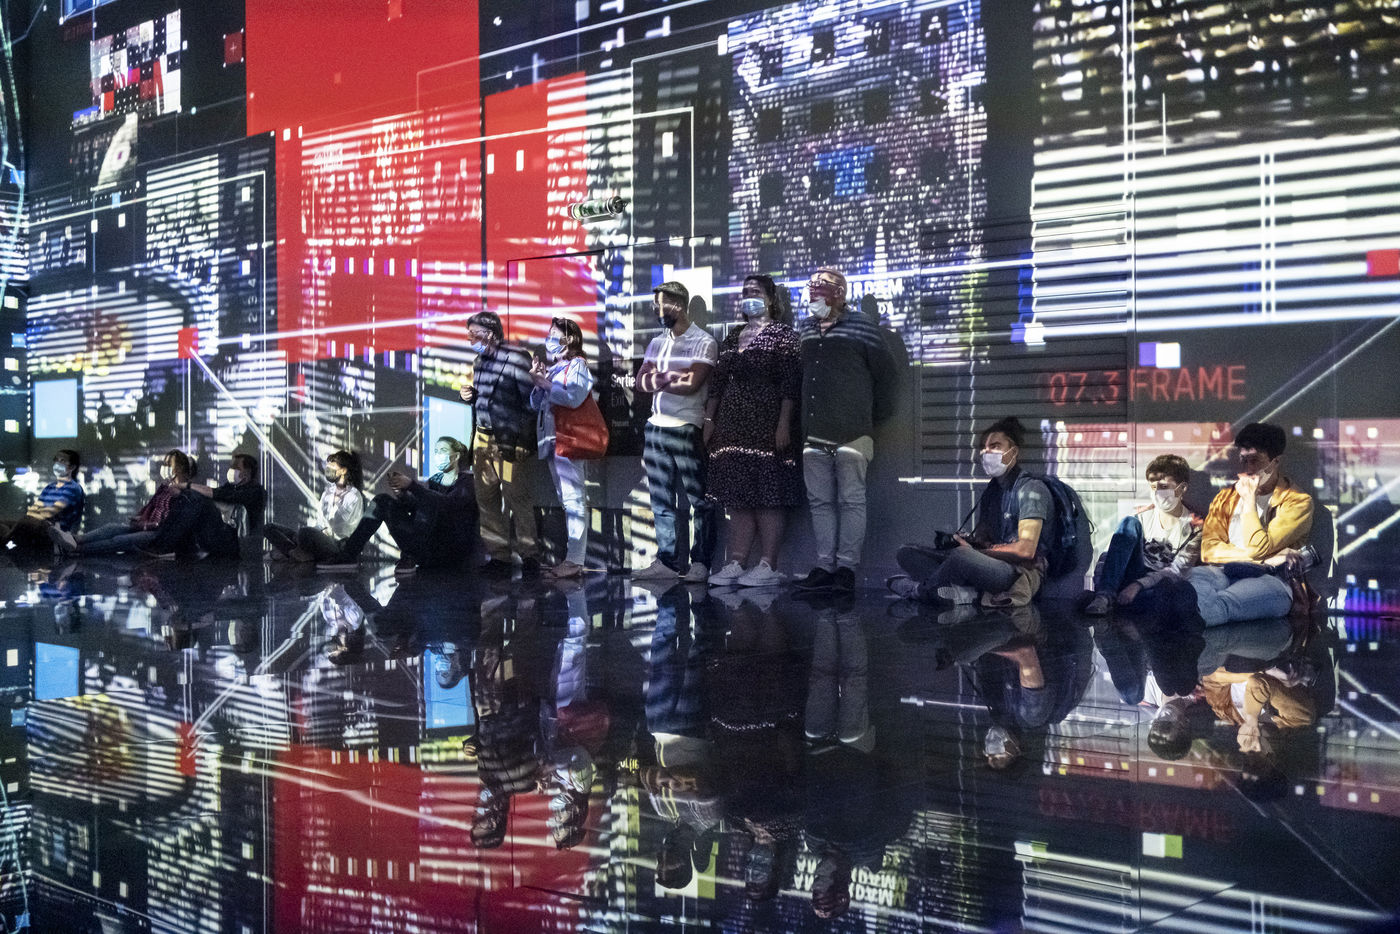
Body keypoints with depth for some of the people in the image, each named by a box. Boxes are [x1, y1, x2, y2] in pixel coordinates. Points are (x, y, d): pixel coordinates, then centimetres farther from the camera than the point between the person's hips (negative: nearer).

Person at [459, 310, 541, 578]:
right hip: (483, 436, 8)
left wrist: (518, 439, -15)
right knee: (486, 497, 8)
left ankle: (529, 555, 2)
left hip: (508, 441, -8)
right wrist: (470, 395, 5)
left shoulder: (516, 358, -10)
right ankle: (498, 555, 15)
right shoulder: (481, 360, 15)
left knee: (516, 496, -7)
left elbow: (531, 400, -12)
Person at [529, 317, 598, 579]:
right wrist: (538, 383, 2)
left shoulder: (577, 365, -2)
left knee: (573, 498, -11)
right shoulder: (551, 367, 19)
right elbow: (536, 404, 17)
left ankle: (575, 560, -13)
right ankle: (572, 554, 15)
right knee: (566, 500, 10)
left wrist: (545, 383, -12)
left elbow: (574, 397, -19)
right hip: (551, 439, 9)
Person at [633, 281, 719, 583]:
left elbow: (691, 384, -16)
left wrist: (658, 378, -4)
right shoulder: (657, 342, 17)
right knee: (662, 501, 8)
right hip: (655, 428, 7)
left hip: (686, 430, -7)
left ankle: (700, 562, 1)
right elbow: (641, 381, 8)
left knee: (698, 499, -3)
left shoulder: (703, 342, -5)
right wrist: (671, 378, -8)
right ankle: (666, 561, 12)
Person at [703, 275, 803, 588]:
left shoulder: (782, 333, 0)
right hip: (732, 424, 6)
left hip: (766, 422, -6)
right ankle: (736, 563, 8)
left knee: (767, 494, -6)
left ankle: (768, 565, -4)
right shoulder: (732, 338, 19)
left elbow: (790, 383, -9)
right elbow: (717, 382, 19)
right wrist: (709, 419, 11)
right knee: (737, 496, 5)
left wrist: (784, 423, -16)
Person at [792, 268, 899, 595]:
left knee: (851, 501, -3)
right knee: (820, 501, 6)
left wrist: (872, 418, 6)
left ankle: (847, 566, -2)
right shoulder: (804, 331, 14)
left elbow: (887, 379, 4)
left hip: (851, 433, -5)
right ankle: (825, 566, 10)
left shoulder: (862, 330, -1)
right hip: (814, 434, 5)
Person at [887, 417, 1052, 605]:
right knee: (906, 553, -2)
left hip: (1023, 573, -9)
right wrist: (963, 540, -6)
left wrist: (973, 550, -10)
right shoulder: (990, 490, 20)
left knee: (962, 556, -41)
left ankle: (919, 589, -12)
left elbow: (1025, 550, -16)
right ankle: (964, 591, -27)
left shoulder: (1031, 488, -7)